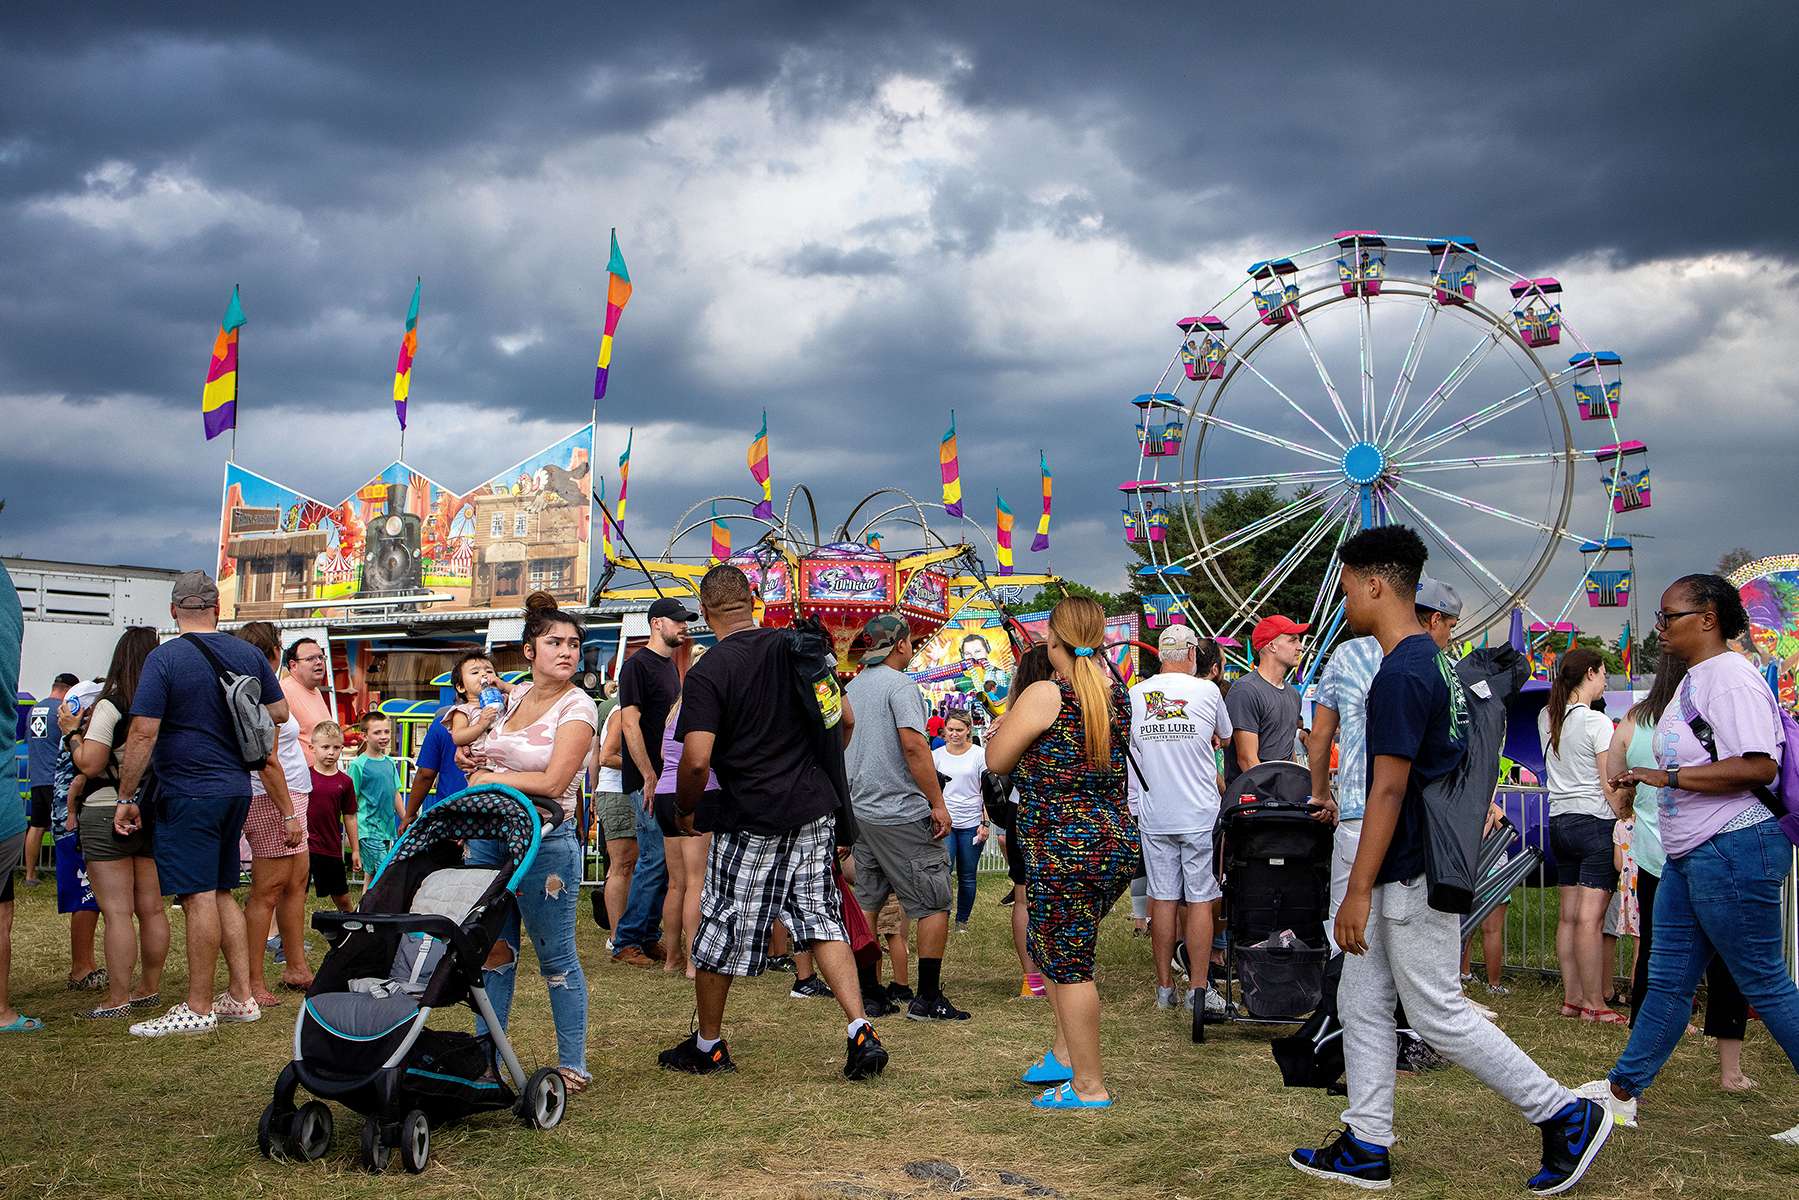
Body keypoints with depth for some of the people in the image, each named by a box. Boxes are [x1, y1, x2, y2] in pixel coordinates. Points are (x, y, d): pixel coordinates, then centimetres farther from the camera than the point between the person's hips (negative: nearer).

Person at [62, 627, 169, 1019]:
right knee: (151, 908, 11)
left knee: (117, 912, -4)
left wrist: (72, 731, 1)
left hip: (108, 816, -6)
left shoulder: (110, 706, -14)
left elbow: (89, 765, -15)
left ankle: (118, 1000, -2)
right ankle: (150, 989, 20)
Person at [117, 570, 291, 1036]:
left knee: (199, 897, -4)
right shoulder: (249, 655, 5)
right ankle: (241, 997, 17)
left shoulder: (164, 658, -12)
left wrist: (126, 797, -8)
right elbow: (280, 713, 13)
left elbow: (143, 732, -15)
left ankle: (198, 1009, 2)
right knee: (222, 893, 15)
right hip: (236, 789, 6)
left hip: (188, 793, -6)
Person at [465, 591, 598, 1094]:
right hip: (489, 834, 7)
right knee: (495, 949, 12)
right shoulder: (516, 695, 10)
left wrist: (490, 778, -8)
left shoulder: (577, 707, -10)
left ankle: (573, 1065, 10)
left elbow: (552, 783, -19)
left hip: (546, 840, -6)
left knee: (556, 956, 0)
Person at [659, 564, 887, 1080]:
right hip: (814, 810, 5)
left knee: (720, 931, 10)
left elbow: (697, 759, -19)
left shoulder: (707, 673, -12)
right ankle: (861, 1033, -3)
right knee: (822, 921, 10)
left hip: (749, 819, -5)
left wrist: (686, 810, 0)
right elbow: (846, 719, 11)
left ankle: (707, 1046, 24)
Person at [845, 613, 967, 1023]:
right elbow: (914, 745, -22)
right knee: (934, 904, 0)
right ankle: (928, 998, 0)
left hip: (861, 811, 8)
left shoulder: (851, 688, 12)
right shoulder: (900, 685, -13)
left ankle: (866, 990, 18)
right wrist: (938, 803, -17)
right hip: (901, 812, -8)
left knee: (866, 901, 14)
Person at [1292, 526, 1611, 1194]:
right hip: (1404, 876, 10)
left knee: (1438, 1016, -2)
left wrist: (1359, 890, -21)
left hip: (1412, 879, -10)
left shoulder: (1401, 674, -20)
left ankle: (1568, 1118, 9)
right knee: (1361, 1006, 12)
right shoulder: (1433, 662, 12)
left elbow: (1389, 790, -23)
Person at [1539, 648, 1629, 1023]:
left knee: (1568, 916, 10)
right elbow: (1610, 784, -12)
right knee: (1590, 918, -5)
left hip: (1559, 820, 7)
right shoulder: (1597, 723, -12)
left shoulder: (1546, 718, 7)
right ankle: (1594, 1003, -2)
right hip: (1596, 822, -7)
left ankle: (1572, 998, 14)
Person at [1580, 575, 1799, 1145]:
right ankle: (1623, 1091, 20)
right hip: (1689, 856, 10)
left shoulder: (1730, 676, -16)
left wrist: (1667, 776, -23)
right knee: (1667, 979, 13)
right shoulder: (1694, 679, 15)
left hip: (1732, 851, -10)